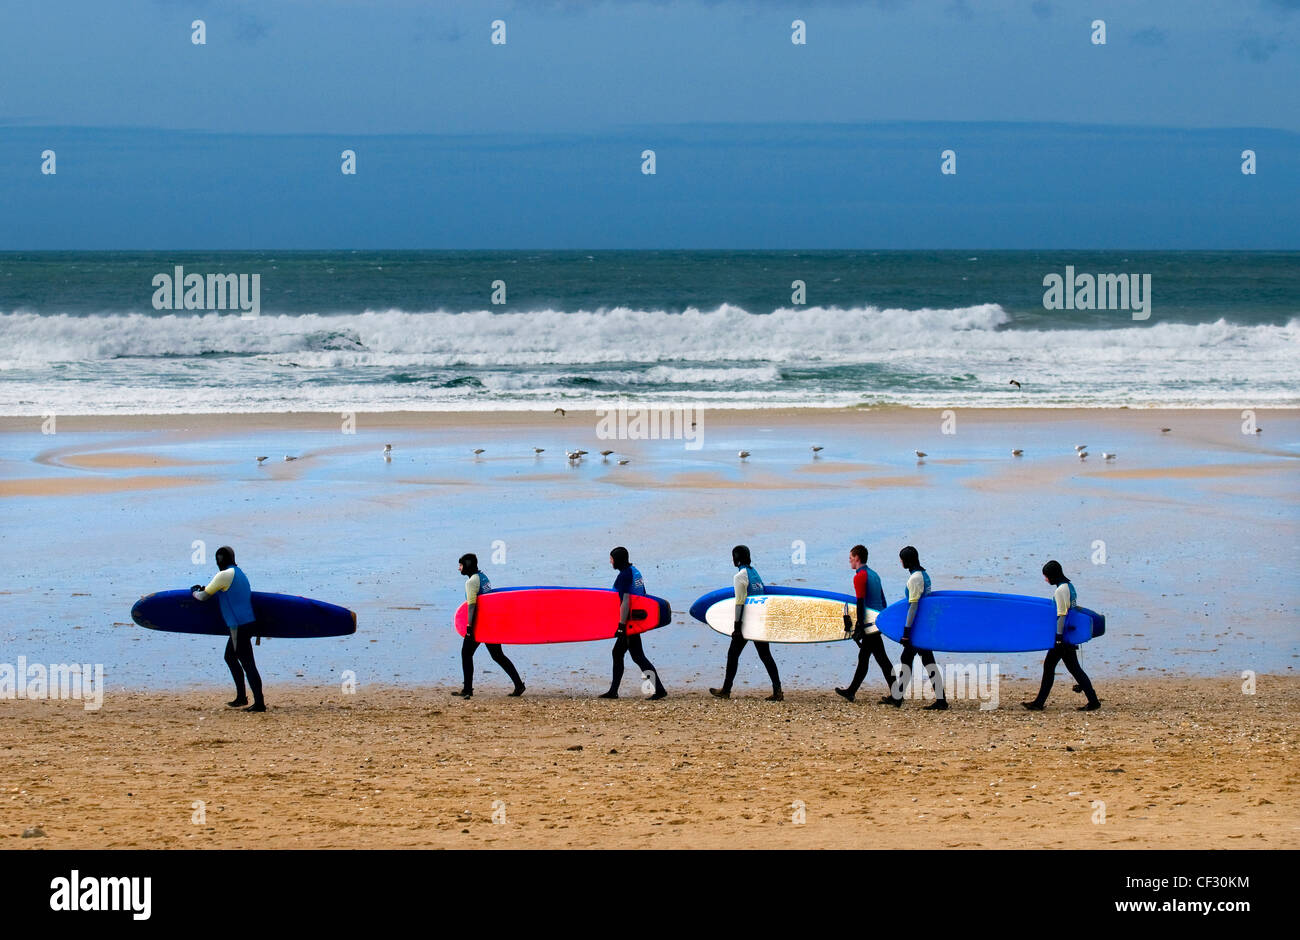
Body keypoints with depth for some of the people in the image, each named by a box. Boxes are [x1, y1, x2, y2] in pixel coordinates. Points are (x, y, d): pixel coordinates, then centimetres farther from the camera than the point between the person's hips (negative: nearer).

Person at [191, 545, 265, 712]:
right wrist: (204, 588, 30)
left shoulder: (224, 575, -12)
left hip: (239, 626, -10)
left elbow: (204, 597, -8)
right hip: (247, 622, 10)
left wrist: (194, 593, 14)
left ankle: (259, 703, -10)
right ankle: (241, 697, 26)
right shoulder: (239, 574, 17)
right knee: (230, 656, 22)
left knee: (247, 663, -9)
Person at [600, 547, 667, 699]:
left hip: (629, 622, -10)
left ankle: (660, 689, -11)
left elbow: (626, 602, -23)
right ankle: (613, 691, 21)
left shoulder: (624, 576, -17)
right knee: (617, 653, 16)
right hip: (637, 619, 10)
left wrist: (621, 625, -23)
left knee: (638, 656, -8)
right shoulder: (635, 571, 13)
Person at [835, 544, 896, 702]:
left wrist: (859, 627, -16)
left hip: (869, 624, -9)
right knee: (863, 658, 13)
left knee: (881, 658, -6)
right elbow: (883, 600, 19)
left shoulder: (860, 576, -11)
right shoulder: (874, 575, 16)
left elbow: (860, 603, -16)